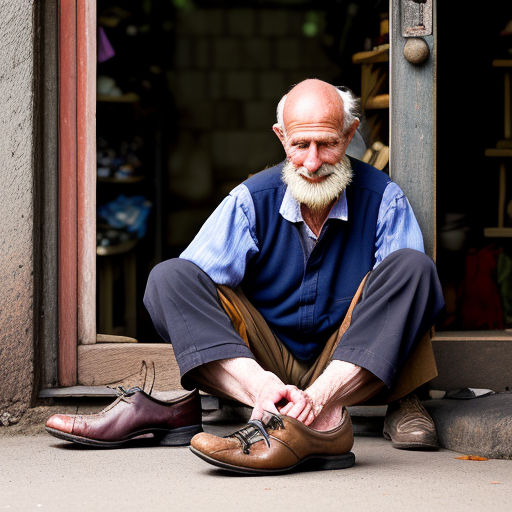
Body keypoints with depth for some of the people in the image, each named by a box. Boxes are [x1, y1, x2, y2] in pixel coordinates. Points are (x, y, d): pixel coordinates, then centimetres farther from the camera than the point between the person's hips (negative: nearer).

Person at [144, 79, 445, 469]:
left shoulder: (384, 199, -5)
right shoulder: (251, 200, -4)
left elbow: (411, 289, -18)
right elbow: (188, 287, -16)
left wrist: (321, 393, -33)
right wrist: (257, 380, -36)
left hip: (353, 365, -1)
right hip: (265, 363, 1)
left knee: (411, 266, -24)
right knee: (167, 277, -21)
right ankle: (265, 399, -37)